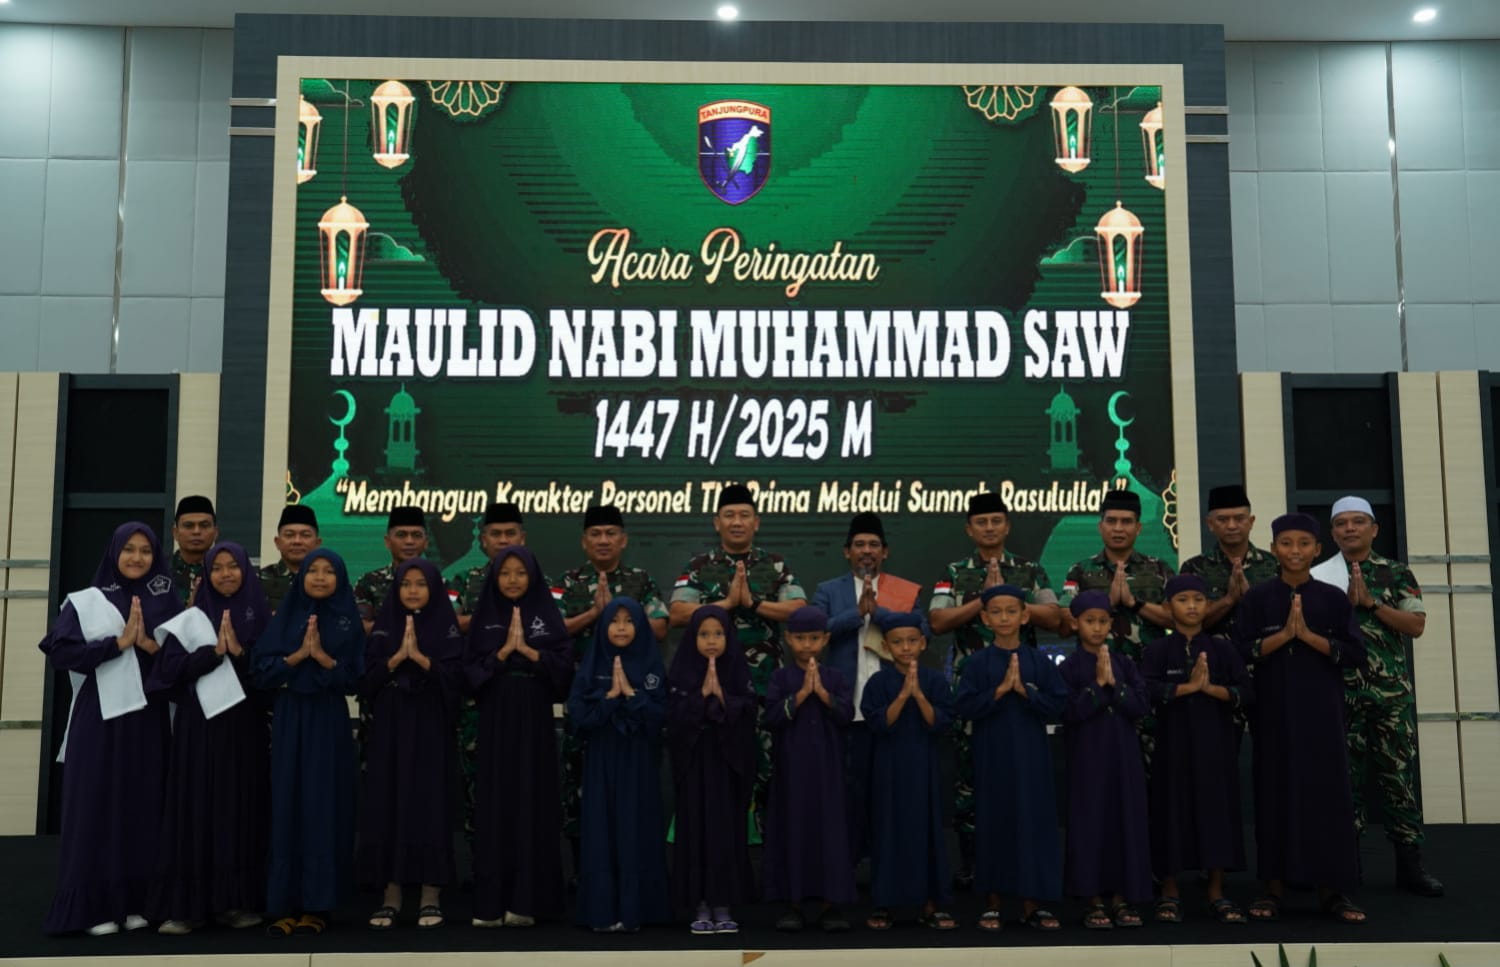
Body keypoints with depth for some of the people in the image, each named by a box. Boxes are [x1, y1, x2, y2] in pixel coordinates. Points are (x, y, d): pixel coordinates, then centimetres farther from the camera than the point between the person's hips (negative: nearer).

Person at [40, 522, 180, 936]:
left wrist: (150, 643, -13)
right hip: (100, 719, -3)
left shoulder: (166, 601, 8)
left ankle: (136, 901, 14)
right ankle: (95, 906, 6)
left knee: (144, 809, 5)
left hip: (148, 719, 3)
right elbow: (59, 652, -9)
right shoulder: (85, 602, 1)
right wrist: (119, 642, -14)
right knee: (97, 808, -1)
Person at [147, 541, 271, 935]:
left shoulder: (261, 618, 7)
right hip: (200, 723, -1)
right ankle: (187, 904, 1)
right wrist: (215, 651, -15)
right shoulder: (191, 619, 4)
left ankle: (236, 900, 10)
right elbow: (171, 668, -5)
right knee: (197, 808, -3)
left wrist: (240, 651, -13)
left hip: (245, 726, 2)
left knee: (242, 808, 3)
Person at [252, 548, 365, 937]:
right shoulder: (285, 617, 6)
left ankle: (318, 903, 5)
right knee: (289, 805, 1)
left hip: (328, 722, -1)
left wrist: (321, 655, -15)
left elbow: (356, 676, -4)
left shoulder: (349, 621, 3)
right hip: (290, 720, 1)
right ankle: (285, 903, 6)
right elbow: (260, 669, -1)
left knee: (324, 805, -1)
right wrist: (299, 654, -12)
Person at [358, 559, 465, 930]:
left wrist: (419, 656, -18)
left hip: (430, 729, -2)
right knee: (387, 806, 0)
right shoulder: (383, 627, 8)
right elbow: (367, 680, 0)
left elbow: (454, 678, -8)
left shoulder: (447, 628, 3)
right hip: (389, 729, 2)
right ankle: (391, 895, 7)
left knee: (430, 805, -3)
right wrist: (398, 656, -14)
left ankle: (430, 896, 3)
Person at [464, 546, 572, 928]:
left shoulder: (547, 615, 5)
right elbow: (472, 669, 0)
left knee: (532, 800, -1)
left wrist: (526, 648, -12)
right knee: (495, 802, -1)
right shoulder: (484, 616, 7)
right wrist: (505, 649, -11)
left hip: (534, 719, 0)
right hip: (495, 720, 1)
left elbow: (564, 665, -4)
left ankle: (526, 900, 3)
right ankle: (491, 902, 3)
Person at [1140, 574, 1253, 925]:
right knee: (1173, 810, 1)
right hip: (1173, 741, -1)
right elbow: (1146, 690, -14)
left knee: (1216, 810, 2)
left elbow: (1247, 693, -1)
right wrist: (1188, 687, -21)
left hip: (1216, 742, 2)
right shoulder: (1158, 650, 2)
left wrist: (1210, 688, -16)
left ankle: (1217, 892, 13)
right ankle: (1169, 891, 12)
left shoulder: (1222, 649, 7)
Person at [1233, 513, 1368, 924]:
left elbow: (1355, 653, -3)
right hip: (1273, 710, 0)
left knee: (1327, 792, 0)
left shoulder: (1334, 598, 3)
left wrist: (1308, 635, -14)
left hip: (1321, 710, 1)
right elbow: (1241, 651, -4)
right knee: (1276, 792, 3)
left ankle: (1333, 889, 8)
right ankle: (1274, 886, 10)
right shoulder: (1256, 598, 2)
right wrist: (1283, 634, -16)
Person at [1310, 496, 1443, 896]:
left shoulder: (1397, 573, 6)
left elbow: (1416, 625, -3)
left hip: (1392, 692, 0)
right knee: (1345, 777, 4)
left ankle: (1409, 863, 6)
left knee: (1398, 775, 1)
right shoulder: (1322, 577, 6)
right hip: (1339, 693, 0)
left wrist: (1370, 602, -13)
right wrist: (1347, 602, -14)